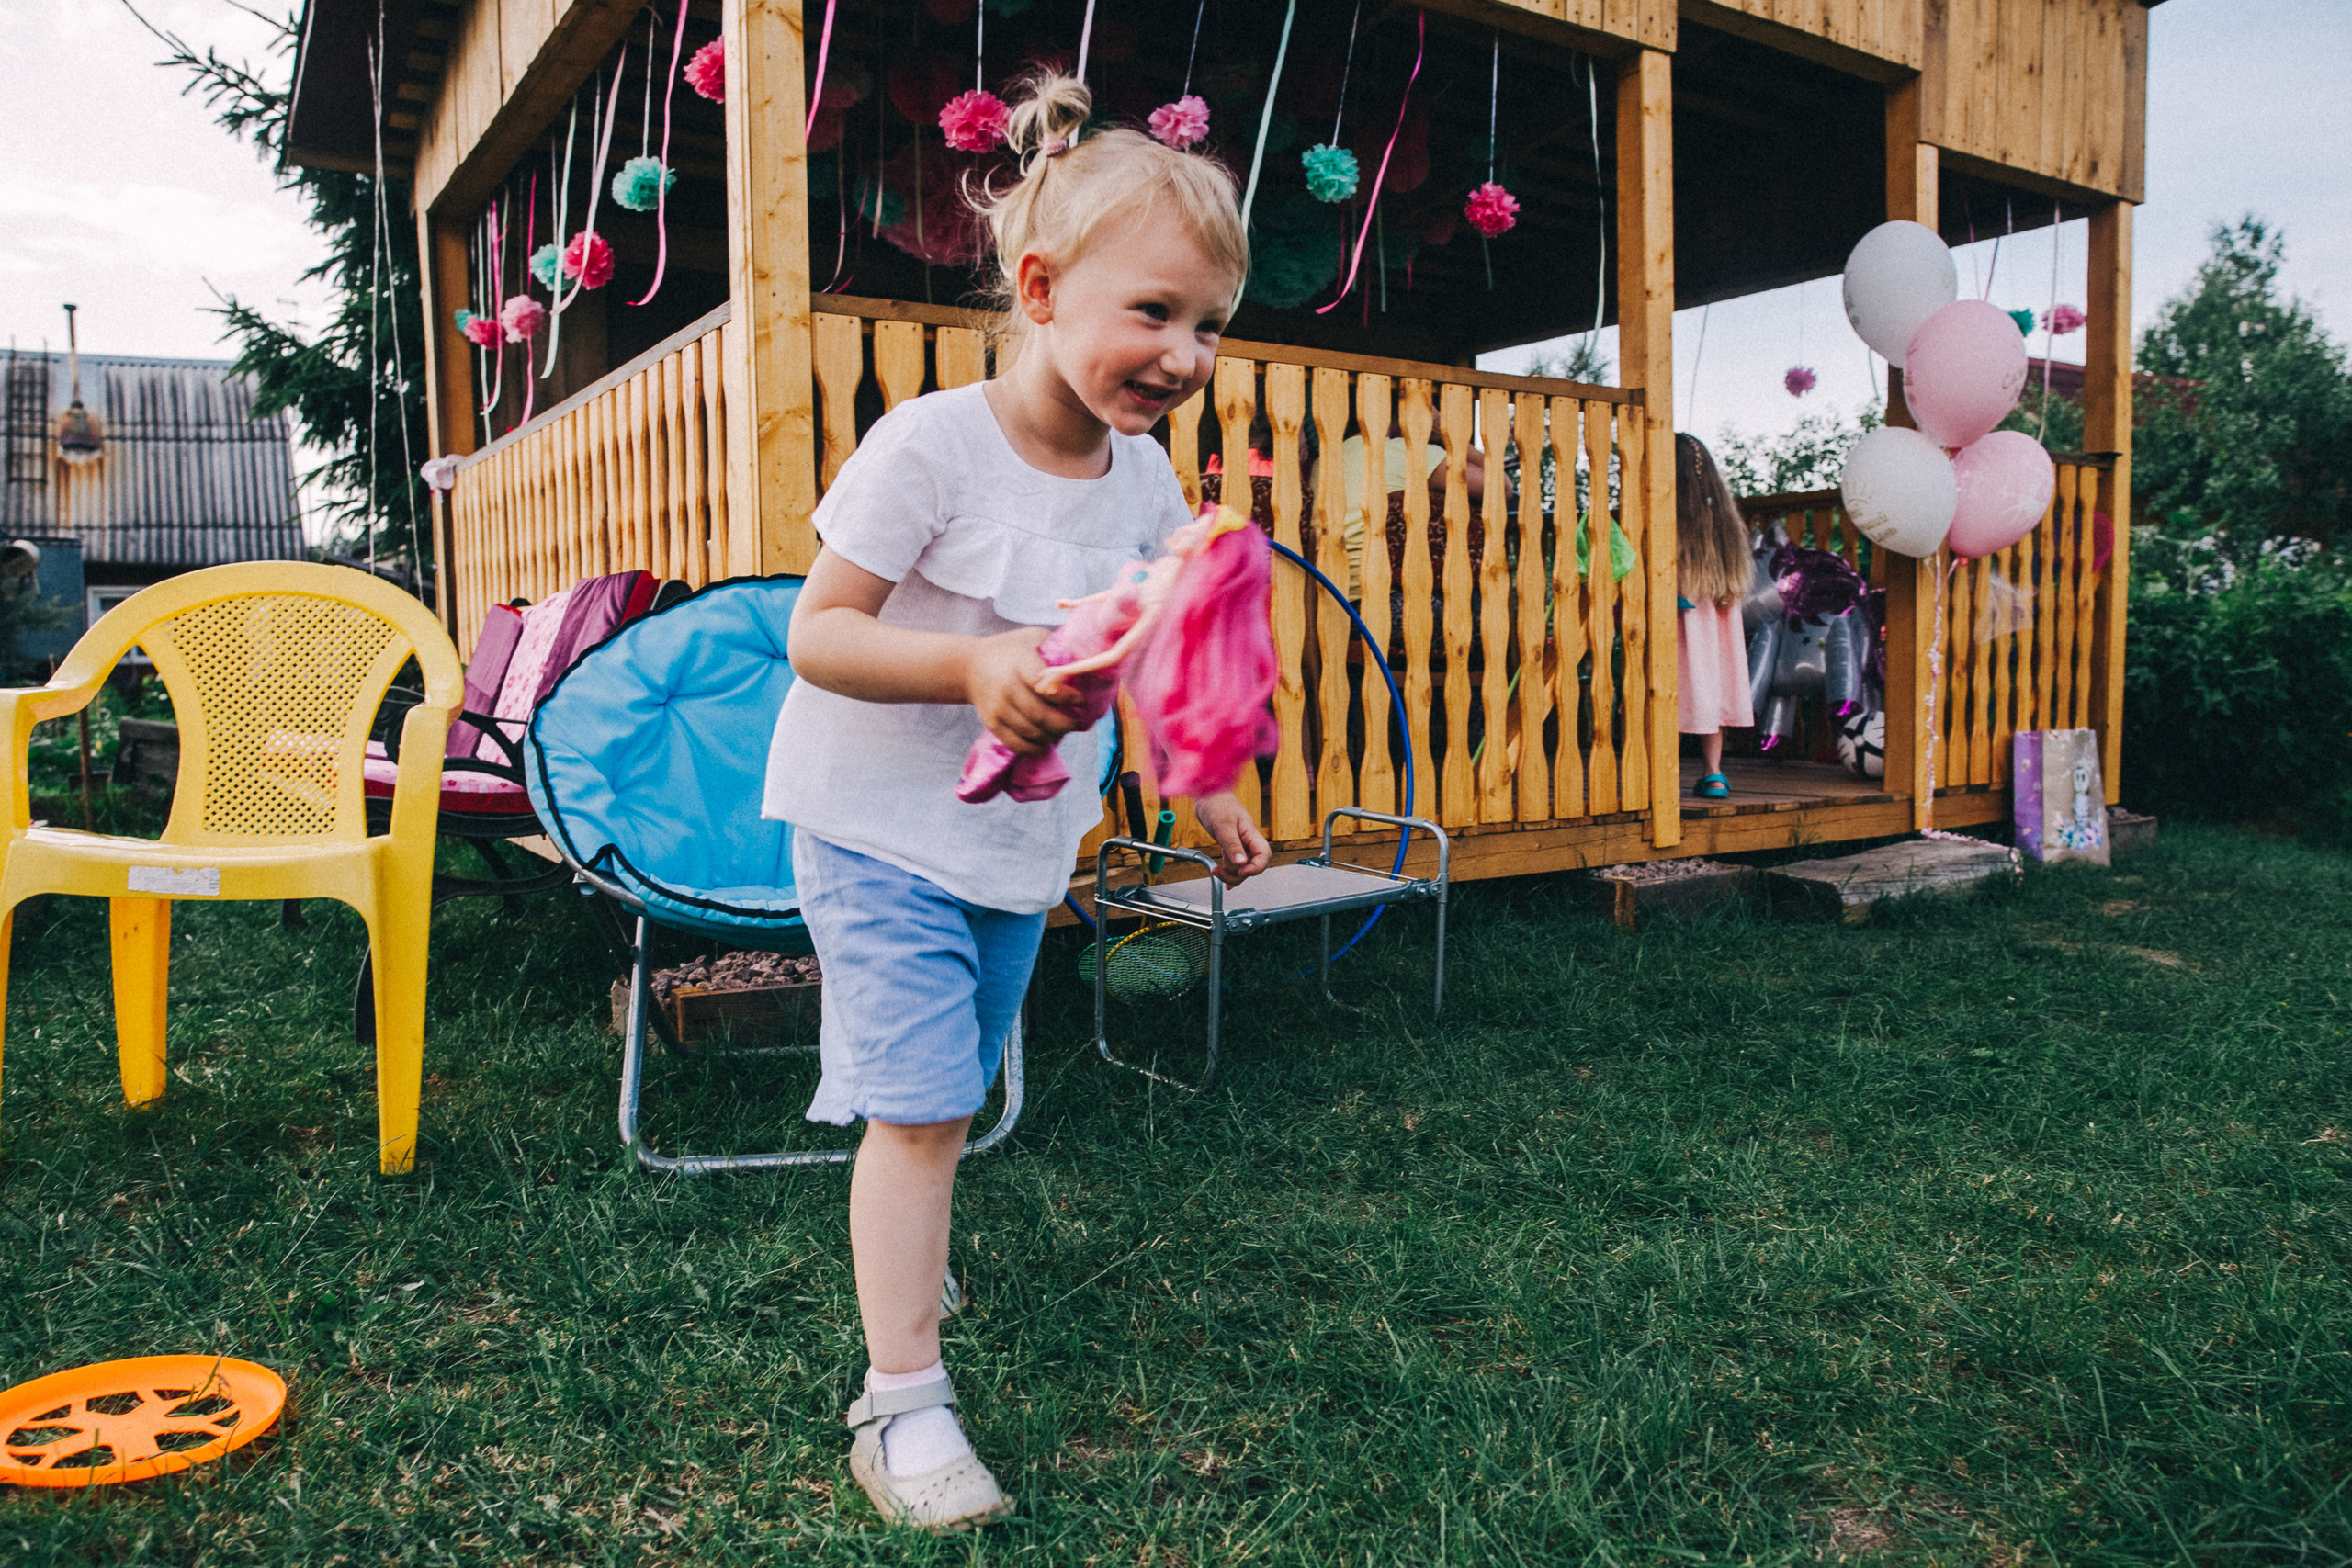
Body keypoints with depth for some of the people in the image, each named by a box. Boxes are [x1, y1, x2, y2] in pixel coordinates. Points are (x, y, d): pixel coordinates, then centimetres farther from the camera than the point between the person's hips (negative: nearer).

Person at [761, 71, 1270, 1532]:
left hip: (1025, 837, 6)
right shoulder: (928, 447, -21)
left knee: (952, 1088, 21)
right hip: (882, 824, -6)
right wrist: (970, 664, -35)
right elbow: (817, 632, -20)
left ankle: (905, 1251, 47)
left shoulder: (1148, 483, -2)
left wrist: (1208, 787, 14)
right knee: (919, 1100, -9)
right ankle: (902, 1396, 3)